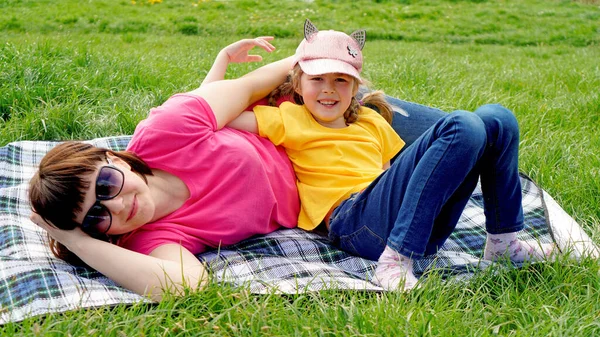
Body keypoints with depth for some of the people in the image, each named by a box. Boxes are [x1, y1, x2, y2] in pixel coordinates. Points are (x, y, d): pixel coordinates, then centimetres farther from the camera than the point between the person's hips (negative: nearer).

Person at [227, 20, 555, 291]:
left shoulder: (372, 122, 29)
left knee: (497, 118, 0)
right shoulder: (290, 119, 12)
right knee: (463, 126, -24)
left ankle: (502, 241, 2)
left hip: (421, 226, 7)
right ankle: (395, 259, -30)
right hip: (355, 222, -6)